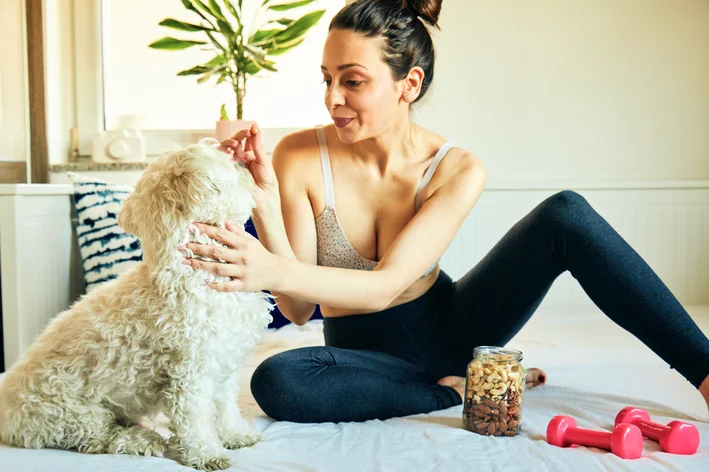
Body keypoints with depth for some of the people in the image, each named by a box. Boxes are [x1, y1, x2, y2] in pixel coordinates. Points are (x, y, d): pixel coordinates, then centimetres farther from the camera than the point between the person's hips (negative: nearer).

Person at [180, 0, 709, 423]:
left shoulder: (457, 171, -15)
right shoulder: (299, 157, -16)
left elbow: (383, 286, -27)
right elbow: (298, 310, -18)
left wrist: (276, 271, -45)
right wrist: (264, 201, -32)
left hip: (447, 327, 0)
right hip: (366, 350, 0)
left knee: (566, 214, -20)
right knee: (274, 382, -36)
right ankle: (464, 390, -18)